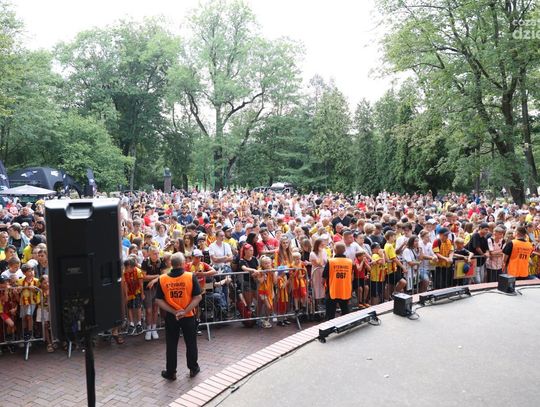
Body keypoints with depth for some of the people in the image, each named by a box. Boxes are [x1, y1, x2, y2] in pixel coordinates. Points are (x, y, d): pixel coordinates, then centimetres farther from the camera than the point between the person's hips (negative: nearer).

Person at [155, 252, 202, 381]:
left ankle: (171, 372, 25)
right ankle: (193, 369, 30)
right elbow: (198, 297, -16)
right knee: (191, 343, 16)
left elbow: (158, 300, -7)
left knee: (171, 345, 14)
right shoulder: (191, 277, -14)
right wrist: (185, 311, -16)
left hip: (170, 317, 1)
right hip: (188, 316, -1)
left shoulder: (162, 279, -8)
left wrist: (173, 311, -11)